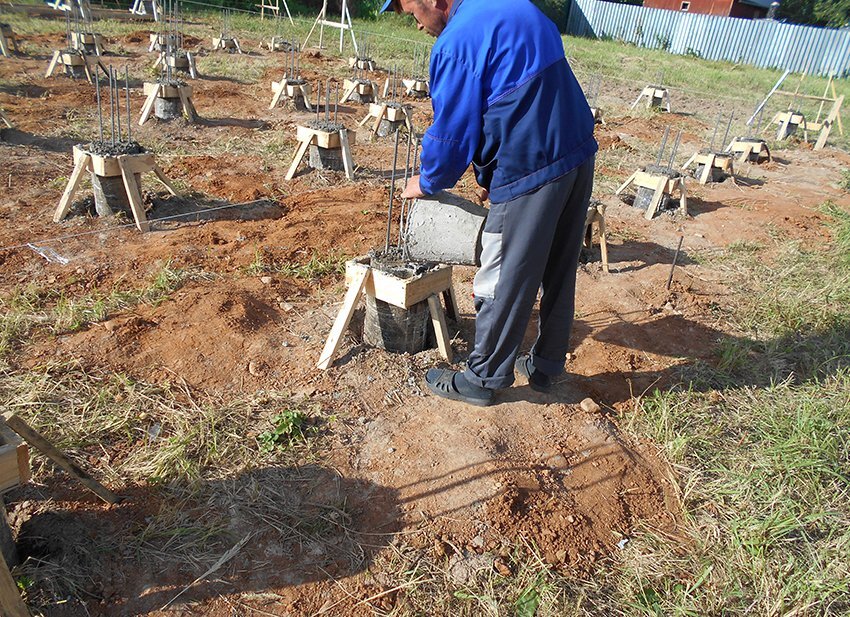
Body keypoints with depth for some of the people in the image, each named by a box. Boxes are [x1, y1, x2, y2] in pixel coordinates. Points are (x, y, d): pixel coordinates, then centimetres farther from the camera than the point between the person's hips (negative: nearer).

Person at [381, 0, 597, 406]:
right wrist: (492, 175, 22)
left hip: (530, 175, -9)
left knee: (505, 283, 5)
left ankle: (483, 380, 22)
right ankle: (545, 366, 35)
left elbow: (452, 133, -9)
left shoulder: (457, 41, -13)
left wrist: (427, 182, 11)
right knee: (558, 274, 18)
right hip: (579, 158, 9)